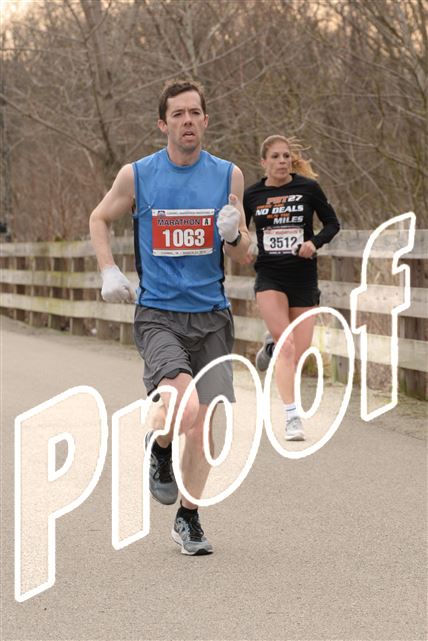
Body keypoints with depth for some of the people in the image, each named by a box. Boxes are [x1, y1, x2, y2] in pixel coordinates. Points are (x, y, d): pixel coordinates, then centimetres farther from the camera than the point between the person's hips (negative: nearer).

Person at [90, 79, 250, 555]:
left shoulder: (228, 176, 4)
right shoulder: (136, 176, -2)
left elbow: (242, 255, 10)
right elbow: (100, 219, 17)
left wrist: (233, 234, -13)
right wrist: (109, 272, 3)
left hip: (211, 317, 3)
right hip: (157, 315, -3)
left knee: (204, 422, 2)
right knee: (185, 407, -25)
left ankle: (188, 518, 22)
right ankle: (159, 445, 11)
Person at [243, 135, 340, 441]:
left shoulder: (309, 188, -3)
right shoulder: (252, 195, 1)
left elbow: (333, 223, 5)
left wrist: (315, 243, -13)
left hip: (304, 277, 1)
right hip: (269, 277, -1)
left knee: (299, 355, 4)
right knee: (287, 346, -18)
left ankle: (272, 346, 40)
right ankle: (293, 417, -15)